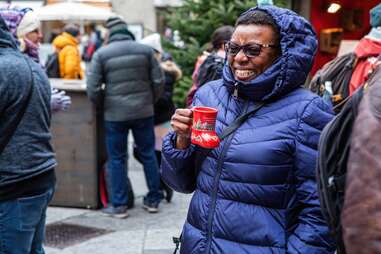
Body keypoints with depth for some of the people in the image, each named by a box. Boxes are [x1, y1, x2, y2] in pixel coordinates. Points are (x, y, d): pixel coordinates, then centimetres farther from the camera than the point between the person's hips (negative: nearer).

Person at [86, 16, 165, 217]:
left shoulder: (101, 54, -4)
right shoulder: (145, 50, 1)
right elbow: (158, 81, 0)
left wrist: (103, 105, 9)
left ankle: (119, 205, 13)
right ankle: (153, 199, 23)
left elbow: (93, 89, -8)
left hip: (115, 114, -2)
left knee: (116, 159, 8)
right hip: (144, 111, 2)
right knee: (148, 154, 14)